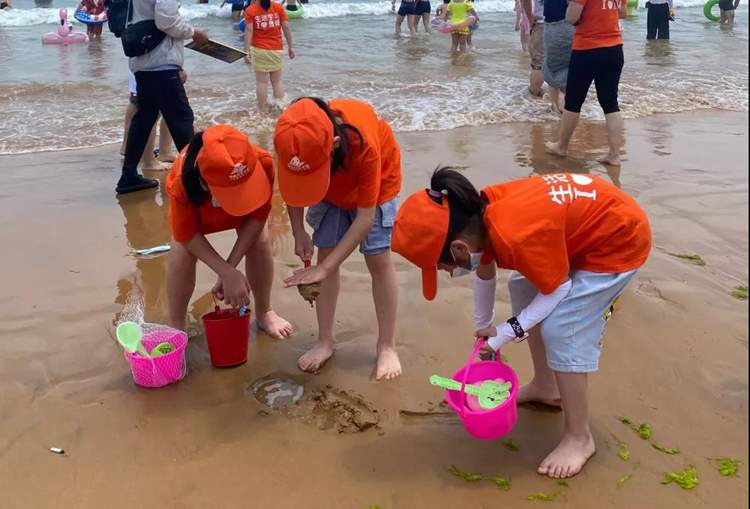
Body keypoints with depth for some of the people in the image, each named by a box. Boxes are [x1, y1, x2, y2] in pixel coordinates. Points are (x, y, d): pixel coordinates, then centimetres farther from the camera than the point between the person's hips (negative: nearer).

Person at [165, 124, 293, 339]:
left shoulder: (262, 164, -45)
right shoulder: (181, 183, -46)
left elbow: (258, 216, -28)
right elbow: (186, 235, -30)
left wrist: (230, 266, -32)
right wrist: (228, 273, -36)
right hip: (195, 199, -1)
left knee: (259, 242, -13)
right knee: (182, 251, -19)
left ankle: (264, 312, 12)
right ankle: (175, 326, 0)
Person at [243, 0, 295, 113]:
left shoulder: (250, 10, -5)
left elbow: (248, 31, -11)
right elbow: (286, 27, -1)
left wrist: (247, 51, -9)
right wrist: (290, 46, 7)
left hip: (259, 50, -2)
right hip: (277, 49, 2)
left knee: (261, 82, 4)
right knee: (277, 81, 12)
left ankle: (262, 111, 5)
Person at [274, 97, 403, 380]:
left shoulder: (364, 145, -45)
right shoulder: (295, 141, -33)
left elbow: (365, 216, -38)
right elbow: (292, 186, -10)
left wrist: (324, 269, -40)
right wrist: (298, 233, -21)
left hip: (376, 179, -3)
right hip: (330, 188, 4)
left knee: (378, 259, -7)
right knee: (325, 253, -2)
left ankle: (387, 346, 6)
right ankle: (325, 341, 11)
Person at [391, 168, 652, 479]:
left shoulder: (517, 237, -38)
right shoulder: (482, 212, -10)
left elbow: (557, 289, -21)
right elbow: (485, 272, 10)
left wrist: (507, 332, -14)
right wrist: (483, 326, 22)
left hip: (620, 240, -9)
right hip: (589, 224, 9)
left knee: (560, 329, -14)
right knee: (522, 288, 18)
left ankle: (578, 437, 2)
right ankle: (545, 386, 32)